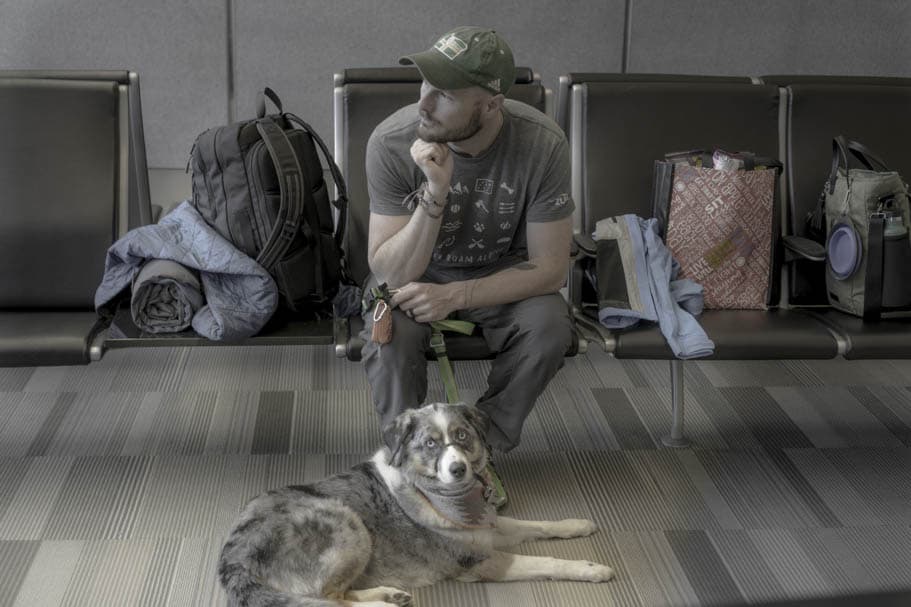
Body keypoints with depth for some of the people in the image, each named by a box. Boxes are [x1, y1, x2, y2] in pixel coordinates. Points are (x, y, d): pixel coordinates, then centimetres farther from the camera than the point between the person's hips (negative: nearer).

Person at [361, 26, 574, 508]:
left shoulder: (542, 144, -26)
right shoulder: (391, 141, -27)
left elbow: (549, 268, -19)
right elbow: (389, 272, -26)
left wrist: (456, 295, -29)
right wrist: (435, 195, -41)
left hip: (502, 272, 1)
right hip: (416, 270, 0)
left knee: (549, 328, -29)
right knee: (388, 332, -32)